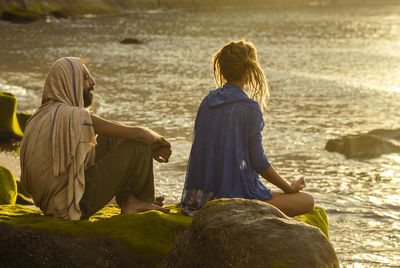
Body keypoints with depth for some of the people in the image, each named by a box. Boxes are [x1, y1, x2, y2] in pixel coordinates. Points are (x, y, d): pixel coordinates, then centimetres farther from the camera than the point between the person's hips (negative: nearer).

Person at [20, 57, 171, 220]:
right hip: (77, 204, -9)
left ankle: (128, 201, 10)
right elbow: (136, 133, -15)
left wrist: (148, 150, 19)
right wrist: (158, 139, 8)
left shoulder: (41, 115, 12)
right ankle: (145, 201, 17)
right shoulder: (75, 116, -18)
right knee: (138, 145, -7)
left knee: (110, 139, 16)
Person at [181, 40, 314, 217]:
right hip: (236, 192, -8)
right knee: (308, 202, 2)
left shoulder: (207, 101, 7)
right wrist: (289, 188, 6)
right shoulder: (250, 108, -13)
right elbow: (258, 161, -10)